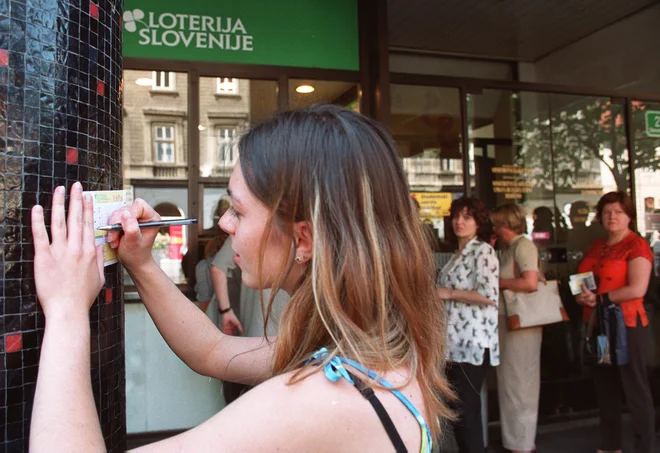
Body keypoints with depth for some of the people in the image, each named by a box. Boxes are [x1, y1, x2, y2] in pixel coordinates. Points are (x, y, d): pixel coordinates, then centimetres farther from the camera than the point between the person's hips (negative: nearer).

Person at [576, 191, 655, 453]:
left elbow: (637, 289, -21)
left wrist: (599, 299, -17)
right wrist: (582, 296, -2)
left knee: (635, 389, 2)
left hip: (628, 326, -7)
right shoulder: (597, 246, 13)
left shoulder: (636, 245, -9)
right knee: (605, 389, 16)